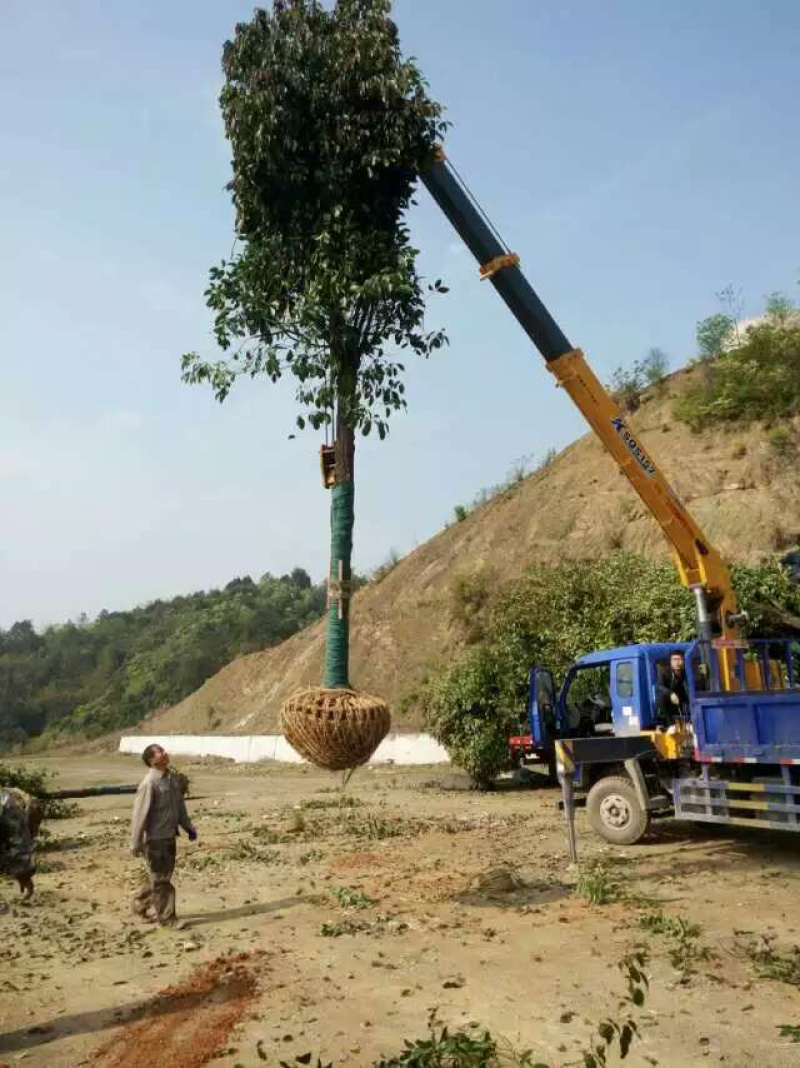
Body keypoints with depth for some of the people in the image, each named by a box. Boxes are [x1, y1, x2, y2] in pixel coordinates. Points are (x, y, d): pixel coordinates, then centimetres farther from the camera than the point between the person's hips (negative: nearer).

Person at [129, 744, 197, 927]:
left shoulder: (172, 778, 5)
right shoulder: (149, 782, -19)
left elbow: (180, 806, 15)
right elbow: (140, 813, -18)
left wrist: (189, 827, 18)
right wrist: (135, 843, -17)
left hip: (169, 836, 8)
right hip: (155, 839, -8)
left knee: (162, 877, 18)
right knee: (160, 880, 5)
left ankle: (139, 905, 36)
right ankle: (167, 918, 17)